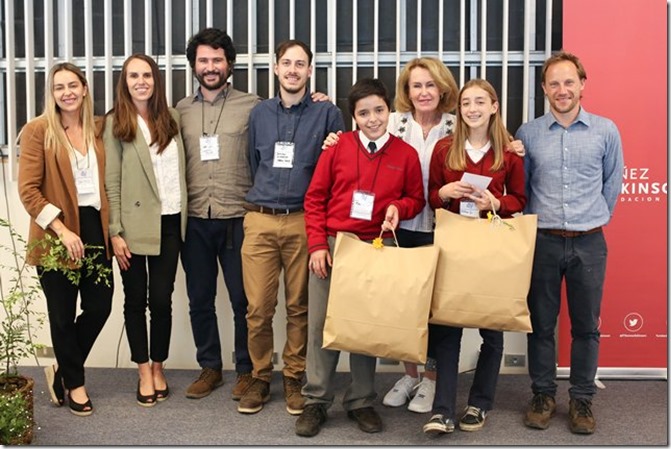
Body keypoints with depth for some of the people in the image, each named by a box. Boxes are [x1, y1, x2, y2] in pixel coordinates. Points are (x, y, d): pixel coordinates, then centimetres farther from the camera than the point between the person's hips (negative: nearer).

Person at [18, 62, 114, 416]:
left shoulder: (97, 130, 10)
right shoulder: (38, 130, -5)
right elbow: (28, 190, -10)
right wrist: (62, 231, -16)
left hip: (94, 227, 5)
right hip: (56, 234, -5)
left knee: (100, 306, 5)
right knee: (63, 313, 7)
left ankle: (62, 369, 29)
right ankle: (74, 383, 27)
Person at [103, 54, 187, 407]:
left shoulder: (171, 118, 10)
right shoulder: (116, 123, -1)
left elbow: (180, 170, 12)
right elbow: (111, 182, -5)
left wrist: (184, 217, 2)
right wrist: (115, 232, -9)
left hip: (169, 222, 3)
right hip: (134, 225, -2)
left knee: (162, 299, 5)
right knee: (136, 299, 7)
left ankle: (158, 366, 21)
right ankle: (144, 371, 19)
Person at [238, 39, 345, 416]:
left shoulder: (328, 113, 2)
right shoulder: (259, 113, 13)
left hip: (304, 221, -2)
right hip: (260, 220, 2)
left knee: (300, 306, 5)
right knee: (258, 307, 0)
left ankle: (294, 380, 18)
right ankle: (261, 378, 16)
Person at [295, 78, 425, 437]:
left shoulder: (405, 154, 2)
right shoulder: (337, 147, 1)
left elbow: (416, 199, 12)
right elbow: (314, 198, 2)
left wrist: (398, 208, -11)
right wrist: (317, 244, -6)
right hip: (332, 245, 0)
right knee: (320, 324, 3)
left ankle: (361, 401, 23)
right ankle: (316, 401, 16)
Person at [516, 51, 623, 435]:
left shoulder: (606, 131, 1)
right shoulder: (528, 133, 1)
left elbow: (612, 184, 13)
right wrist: (538, 220, 9)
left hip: (589, 243, 0)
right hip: (542, 242, 0)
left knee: (586, 325, 7)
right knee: (541, 323, 7)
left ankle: (582, 399, 21)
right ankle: (543, 395, 22)